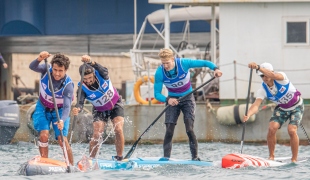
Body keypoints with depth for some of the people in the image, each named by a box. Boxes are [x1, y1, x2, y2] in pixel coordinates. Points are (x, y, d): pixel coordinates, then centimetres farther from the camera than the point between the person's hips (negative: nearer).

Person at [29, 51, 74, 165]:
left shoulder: (68, 85, -28)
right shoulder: (46, 71, -20)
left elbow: (67, 107, -34)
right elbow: (32, 67, -37)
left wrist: (62, 121, -52)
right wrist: (39, 59, -59)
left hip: (59, 111, -2)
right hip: (43, 108, 2)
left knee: (62, 140, -13)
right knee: (44, 135, -19)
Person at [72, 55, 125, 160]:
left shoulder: (100, 75, -25)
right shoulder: (82, 88, -25)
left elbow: (104, 71, -49)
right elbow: (80, 102, -36)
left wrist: (91, 63, -65)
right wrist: (78, 109, -61)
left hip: (116, 105, 0)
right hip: (100, 110, 0)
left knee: (118, 130, -17)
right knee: (97, 134, -15)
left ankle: (119, 158, -7)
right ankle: (91, 159, -3)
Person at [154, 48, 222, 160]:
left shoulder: (184, 63, -21)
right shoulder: (159, 73, -17)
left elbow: (204, 63, -13)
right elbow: (157, 94, -13)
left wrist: (215, 69, -32)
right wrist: (167, 100, -32)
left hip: (187, 99, -1)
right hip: (172, 100, 1)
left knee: (189, 129, -14)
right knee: (169, 131, -9)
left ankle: (195, 157, -9)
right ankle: (166, 158, -5)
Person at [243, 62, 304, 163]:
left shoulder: (281, 77, -29)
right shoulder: (262, 90, -18)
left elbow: (273, 75, -53)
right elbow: (256, 105, -30)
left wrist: (258, 67, -66)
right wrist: (248, 115, -51)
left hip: (296, 107, -4)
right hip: (281, 108, 4)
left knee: (291, 130, -23)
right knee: (272, 128, -18)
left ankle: (294, 159, -10)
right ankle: (271, 156, -2)